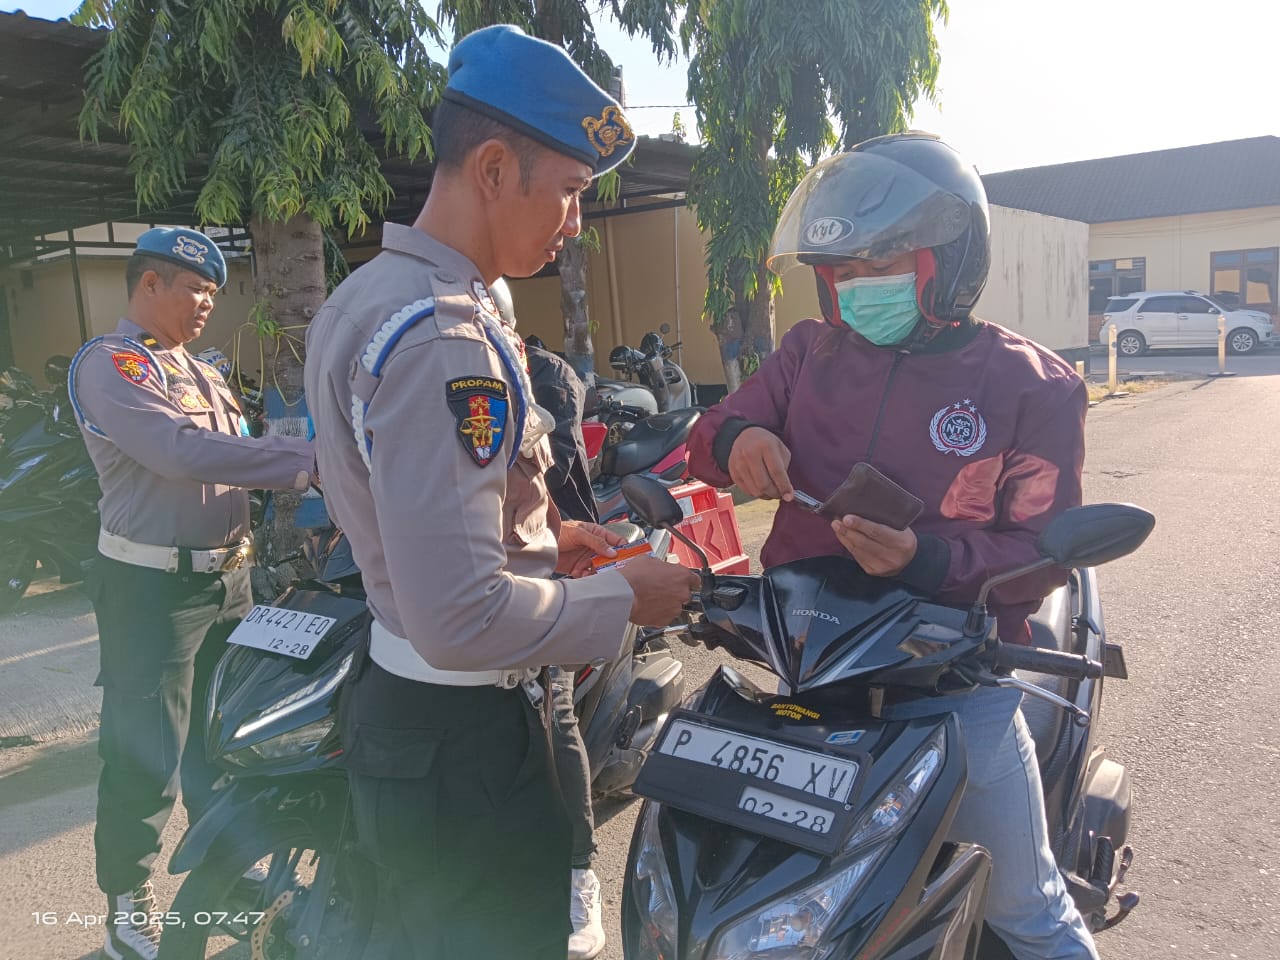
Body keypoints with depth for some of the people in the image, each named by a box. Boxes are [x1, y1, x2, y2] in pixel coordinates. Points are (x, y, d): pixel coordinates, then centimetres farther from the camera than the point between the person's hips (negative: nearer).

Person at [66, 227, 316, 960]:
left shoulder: (202, 375, 15)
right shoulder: (110, 365, -14)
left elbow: (230, 458, 11)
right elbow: (183, 453, -28)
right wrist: (309, 460, -30)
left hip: (228, 578, 8)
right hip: (154, 588, -8)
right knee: (147, 754, 2)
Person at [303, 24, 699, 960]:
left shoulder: (364, 294, 7)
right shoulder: (442, 338, -26)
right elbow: (462, 618, -31)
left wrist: (538, 533, 10)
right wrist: (626, 597, -16)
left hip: (391, 697, 10)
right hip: (463, 738, -10)